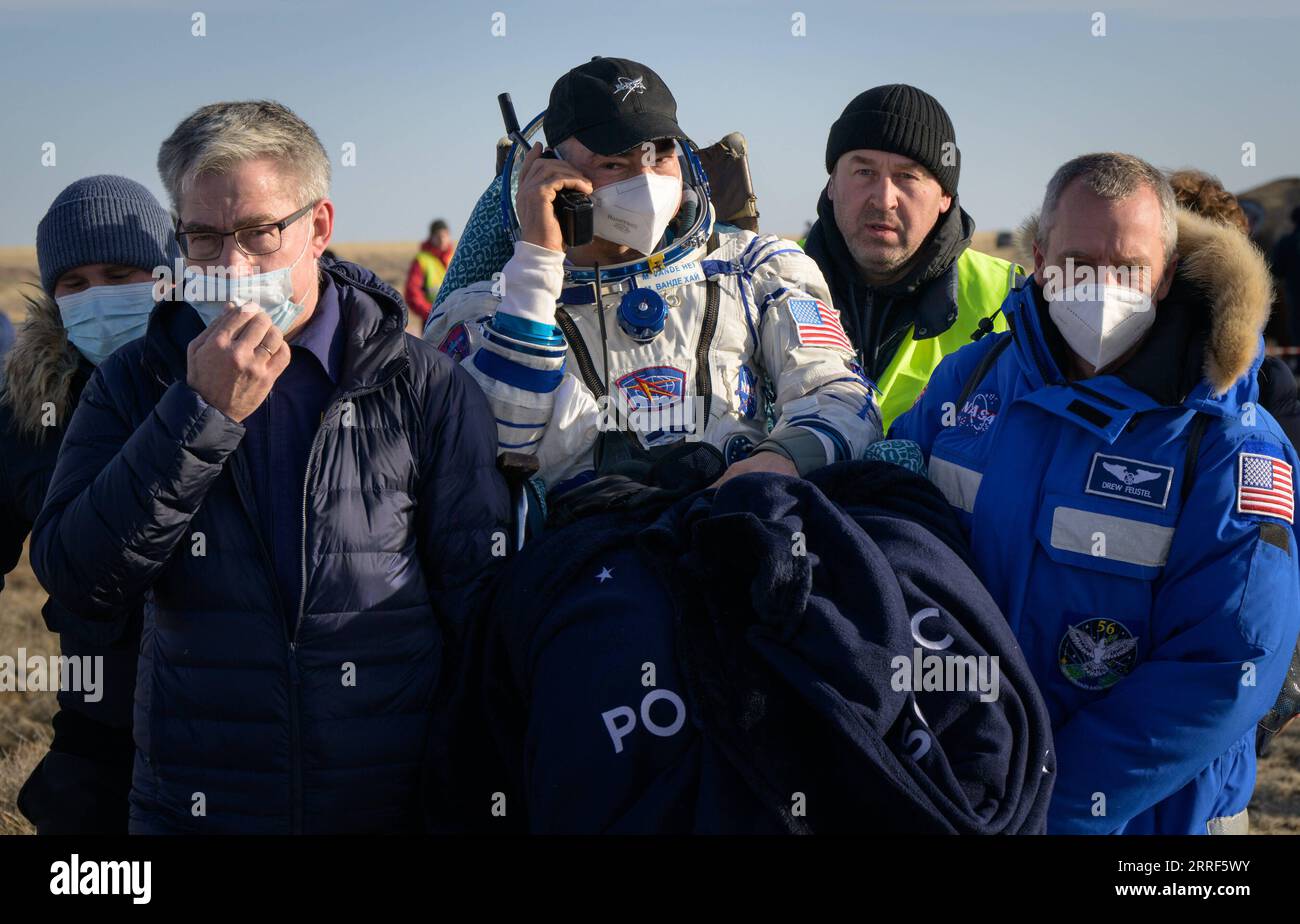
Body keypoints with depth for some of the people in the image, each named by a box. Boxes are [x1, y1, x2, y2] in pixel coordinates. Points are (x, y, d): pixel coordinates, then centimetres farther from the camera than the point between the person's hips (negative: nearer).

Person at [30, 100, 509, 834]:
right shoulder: (137, 382, 1)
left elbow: (481, 597, -3)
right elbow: (78, 581, -11)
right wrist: (202, 414, -18)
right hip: (191, 805, 1)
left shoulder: (426, 388, -4)